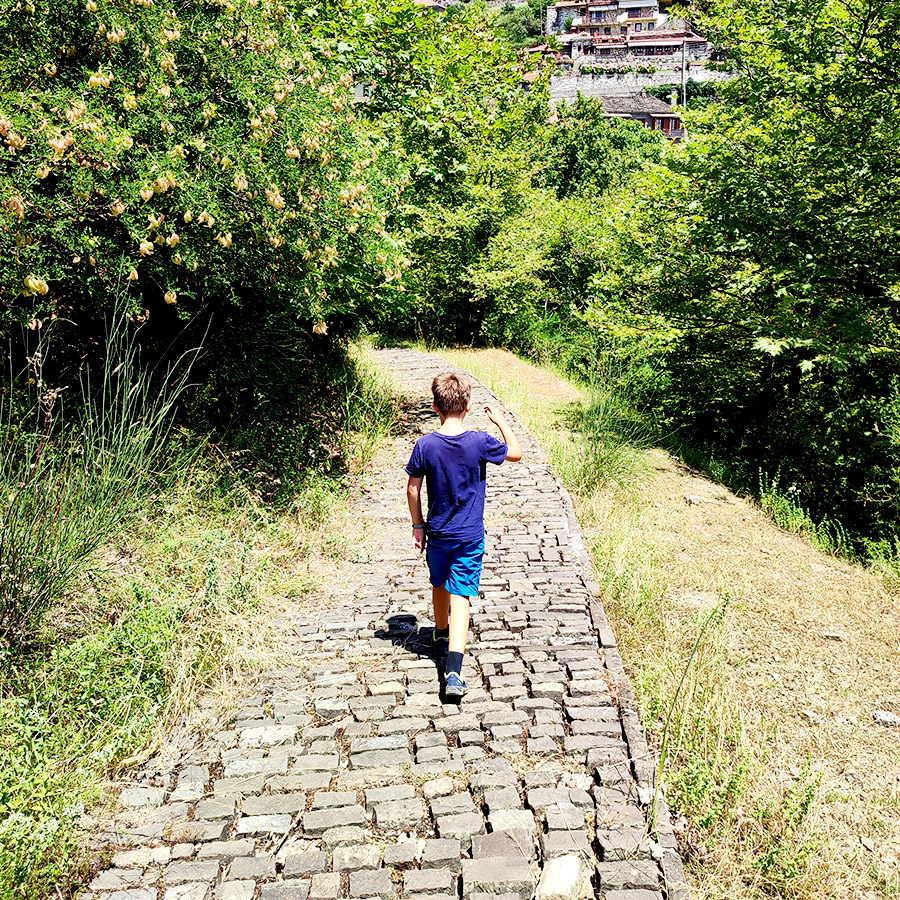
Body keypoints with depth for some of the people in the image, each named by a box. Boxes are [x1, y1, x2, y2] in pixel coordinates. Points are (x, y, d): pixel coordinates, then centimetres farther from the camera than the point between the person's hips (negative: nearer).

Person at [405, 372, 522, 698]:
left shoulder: (425, 445, -11)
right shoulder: (480, 442, -15)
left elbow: (413, 489, -2)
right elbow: (516, 453, 2)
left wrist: (418, 526, 10)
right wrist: (501, 420, 13)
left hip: (437, 533, 2)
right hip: (470, 536, -2)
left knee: (439, 585, 25)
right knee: (460, 596, -2)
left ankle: (441, 635, 51)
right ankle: (453, 669, -15)